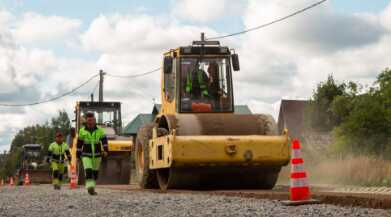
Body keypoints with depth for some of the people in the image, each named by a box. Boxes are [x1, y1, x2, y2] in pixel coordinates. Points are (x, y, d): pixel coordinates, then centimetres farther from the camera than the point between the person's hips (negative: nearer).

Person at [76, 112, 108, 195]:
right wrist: (78, 155, 6)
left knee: (95, 173, 11)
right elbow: (79, 144, 6)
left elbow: (104, 141, -5)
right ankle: (90, 187, -26)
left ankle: (91, 188, 27)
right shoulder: (82, 131, 0)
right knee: (88, 171, -19)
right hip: (86, 155, -2)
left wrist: (105, 150, -21)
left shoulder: (100, 130, -2)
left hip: (97, 155, 2)